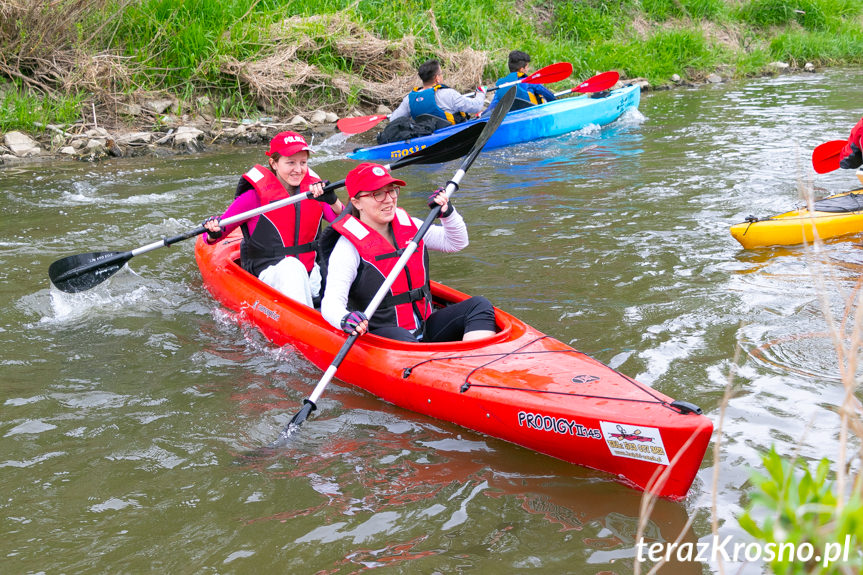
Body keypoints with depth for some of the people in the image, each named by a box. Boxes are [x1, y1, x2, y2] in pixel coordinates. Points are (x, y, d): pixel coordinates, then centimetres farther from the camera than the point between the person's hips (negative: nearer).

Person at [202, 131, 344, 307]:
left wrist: (332, 201, -24)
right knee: (291, 265, -36)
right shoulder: (256, 194, -7)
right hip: (267, 271, -4)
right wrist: (214, 233, -28)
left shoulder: (314, 188, 6)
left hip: (310, 273, 5)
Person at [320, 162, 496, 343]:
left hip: (425, 328, 7)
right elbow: (331, 303, -19)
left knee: (479, 305, -10)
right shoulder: (349, 247, -9)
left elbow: (456, 242, 19)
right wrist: (345, 319, -43)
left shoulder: (409, 226, 10)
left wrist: (447, 212, -1)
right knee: (400, 339, -39)